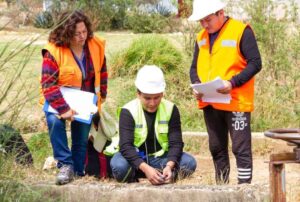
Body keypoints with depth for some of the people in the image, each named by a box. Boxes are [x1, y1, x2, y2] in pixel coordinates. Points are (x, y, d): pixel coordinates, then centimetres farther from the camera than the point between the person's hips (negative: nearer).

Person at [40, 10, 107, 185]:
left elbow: (102, 71, 7)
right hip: (60, 99, -4)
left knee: (81, 139, 4)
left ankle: (78, 171, 21)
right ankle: (65, 165, -27)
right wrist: (63, 108, -36)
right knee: (54, 120, -32)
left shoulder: (96, 46, -10)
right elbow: (48, 84, -28)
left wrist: (102, 94, 12)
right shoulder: (53, 51, -24)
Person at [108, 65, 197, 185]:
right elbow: (126, 145, -24)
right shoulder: (128, 111, -13)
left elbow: (176, 143, -11)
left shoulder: (171, 109, -5)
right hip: (136, 158, -2)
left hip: (160, 157, 2)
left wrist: (169, 166, -32)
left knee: (189, 163, -22)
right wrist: (145, 168, -40)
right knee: (119, 166, -36)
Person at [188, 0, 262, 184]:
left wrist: (233, 82, -22)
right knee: (217, 148, 13)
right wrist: (197, 84, -4)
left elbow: (255, 63, -11)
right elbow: (195, 67, 18)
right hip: (210, 103, 7)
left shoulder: (241, 31, -8)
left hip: (236, 102, -7)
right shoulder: (201, 37, 12)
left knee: (241, 148, -4)